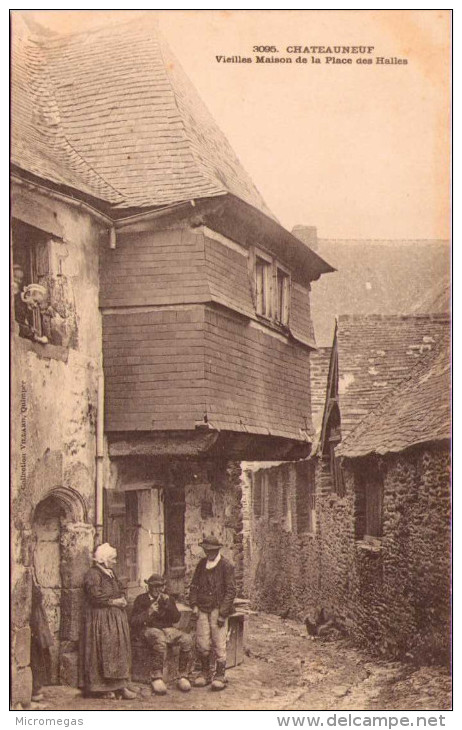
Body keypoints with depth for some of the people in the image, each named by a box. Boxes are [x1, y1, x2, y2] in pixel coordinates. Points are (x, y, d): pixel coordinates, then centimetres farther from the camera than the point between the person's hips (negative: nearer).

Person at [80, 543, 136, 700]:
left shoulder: (111, 574, 18)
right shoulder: (92, 575, -10)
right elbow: (95, 597, -20)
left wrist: (122, 600, 6)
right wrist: (113, 601, -15)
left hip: (116, 617, 9)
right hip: (100, 618, -9)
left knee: (119, 650, 5)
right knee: (103, 651, -7)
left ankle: (119, 686, 7)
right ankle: (102, 688, -4)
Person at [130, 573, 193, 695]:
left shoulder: (169, 599, 18)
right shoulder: (141, 599, 9)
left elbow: (176, 618, 6)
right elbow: (133, 622, -1)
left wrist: (168, 604, -6)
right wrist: (148, 612, -14)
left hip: (167, 629, 4)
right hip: (148, 629, -4)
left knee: (186, 640, -25)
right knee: (160, 641, -39)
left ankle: (183, 677, -18)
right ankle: (156, 678, -35)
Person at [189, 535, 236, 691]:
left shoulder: (226, 566, -4)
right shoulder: (201, 564, 12)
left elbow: (230, 590, -6)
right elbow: (194, 585, 19)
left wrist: (223, 613, -11)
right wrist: (194, 604, 5)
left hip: (218, 609, -4)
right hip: (203, 610, 4)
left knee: (219, 644, -3)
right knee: (202, 644, 2)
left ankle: (220, 676, 5)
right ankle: (204, 674, 16)